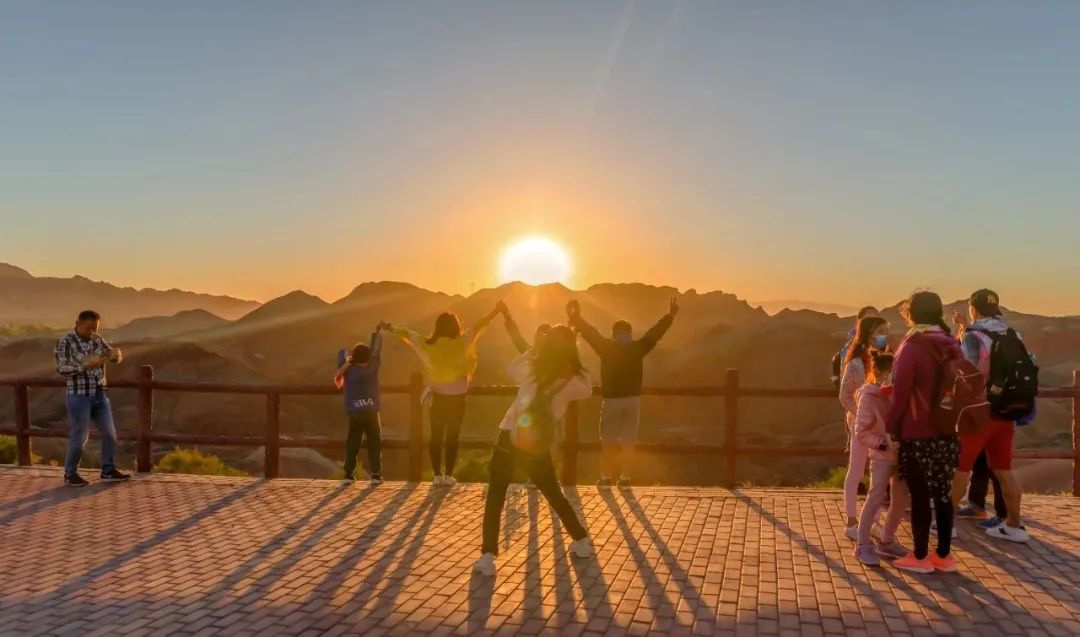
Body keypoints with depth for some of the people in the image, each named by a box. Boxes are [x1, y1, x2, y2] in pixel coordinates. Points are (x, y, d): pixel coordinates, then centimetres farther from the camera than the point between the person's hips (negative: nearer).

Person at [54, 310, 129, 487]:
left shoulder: (97, 339, 6)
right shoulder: (64, 343, -11)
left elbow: (114, 357, 4)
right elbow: (61, 368, -20)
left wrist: (116, 354, -20)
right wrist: (85, 365, -33)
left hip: (99, 394, 6)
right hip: (79, 396, -6)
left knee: (109, 433, 6)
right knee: (79, 437, -1)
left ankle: (108, 471, 17)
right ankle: (70, 474, 15)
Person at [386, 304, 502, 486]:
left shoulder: (429, 345, -4)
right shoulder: (461, 343, -10)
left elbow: (408, 334, 7)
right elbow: (478, 327, -9)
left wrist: (390, 328, 23)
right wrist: (497, 311, -6)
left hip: (438, 398, 1)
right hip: (457, 398, -1)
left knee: (436, 437, 8)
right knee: (452, 437, 6)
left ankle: (437, 475, 6)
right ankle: (448, 475, 4)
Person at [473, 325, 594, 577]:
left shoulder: (531, 370, -7)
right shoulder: (572, 383, -5)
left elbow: (512, 368, 15)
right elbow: (588, 388, 18)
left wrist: (533, 352, 19)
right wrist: (574, 363, 15)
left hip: (508, 440, -1)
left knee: (495, 498, 9)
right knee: (554, 495, 23)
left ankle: (488, 556, -2)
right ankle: (582, 541, 33)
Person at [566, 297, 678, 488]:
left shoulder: (607, 348, -7)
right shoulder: (637, 348, 0)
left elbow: (591, 333, -1)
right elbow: (654, 333, 10)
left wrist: (576, 317, 8)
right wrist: (670, 316, 21)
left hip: (612, 400, -2)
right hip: (633, 399, 2)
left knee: (607, 442, 7)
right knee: (628, 443, 6)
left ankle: (605, 477, 9)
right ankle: (625, 478, 6)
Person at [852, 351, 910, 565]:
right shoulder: (869, 396, -12)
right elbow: (861, 433, -13)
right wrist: (883, 444, -23)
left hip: (900, 454, 6)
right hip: (882, 457, -6)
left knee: (901, 499, 11)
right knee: (876, 498, -7)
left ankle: (886, 541, 27)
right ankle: (863, 545, 3)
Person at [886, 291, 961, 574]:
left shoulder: (912, 347, -14)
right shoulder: (952, 347, 6)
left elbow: (900, 393, -14)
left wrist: (889, 428, -6)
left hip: (917, 434, -6)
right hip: (947, 433, 6)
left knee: (919, 496, 2)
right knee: (942, 493, 12)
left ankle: (920, 557, 10)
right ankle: (944, 555, 19)